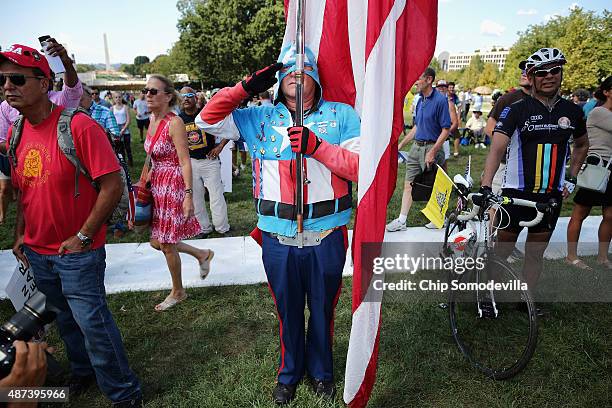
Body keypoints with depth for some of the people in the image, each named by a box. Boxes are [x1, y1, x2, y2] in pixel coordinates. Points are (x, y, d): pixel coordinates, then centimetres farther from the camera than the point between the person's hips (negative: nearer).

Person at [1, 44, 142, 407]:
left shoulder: (79, 126, -18)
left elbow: (113, 186, -21)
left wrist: (82, 237, -17)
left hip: (77, 253, -6)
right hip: (36, 252, 7)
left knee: (92, 322, 0)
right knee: (66, 319, 22)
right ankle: (83, 372, 45)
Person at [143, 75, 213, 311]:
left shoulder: (174, 123, -16)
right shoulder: (153, 119, 8)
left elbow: (185, 162, -19)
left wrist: (188, 194, -23)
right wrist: (147, 180, 18)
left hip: (173, 187, -8)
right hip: (157, 186, 8)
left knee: (166, 244, 4)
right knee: (157, 242, 15)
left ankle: (178, 292, 25)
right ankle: (202, 255, 36)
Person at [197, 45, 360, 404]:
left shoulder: (341, 115, 0)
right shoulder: (261, 118, 6)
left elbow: (362, 166, -9)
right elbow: (208, 120, 5)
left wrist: (318, 146, -21)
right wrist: (245, 88, -4)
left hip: (327, 235, -1)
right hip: (278, 237, 1)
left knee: (323, 309, 17)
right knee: (288, 310, 19)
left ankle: (321, 370, 43)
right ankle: (290, 372, 44)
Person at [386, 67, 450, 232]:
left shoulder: (440, 100, -13)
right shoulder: (420, 101, 11)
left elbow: (446, 129, -16)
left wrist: (432, 152, -21)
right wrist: (401, 144, 18)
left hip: (431, 147, -8)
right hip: (416, 147, 8)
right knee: (408, 184, 7)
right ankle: (402, 220, 12)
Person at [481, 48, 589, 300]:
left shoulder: (572, 112, 5)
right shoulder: (515, 110, -9)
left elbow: (582, 145, 23)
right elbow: (497, 148, -20)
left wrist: (572, 178, 12)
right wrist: (486, 188, -33)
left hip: (551, 196, 4)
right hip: (516, 193, -3)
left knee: (535, 254, 13)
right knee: (501, 250, 4)